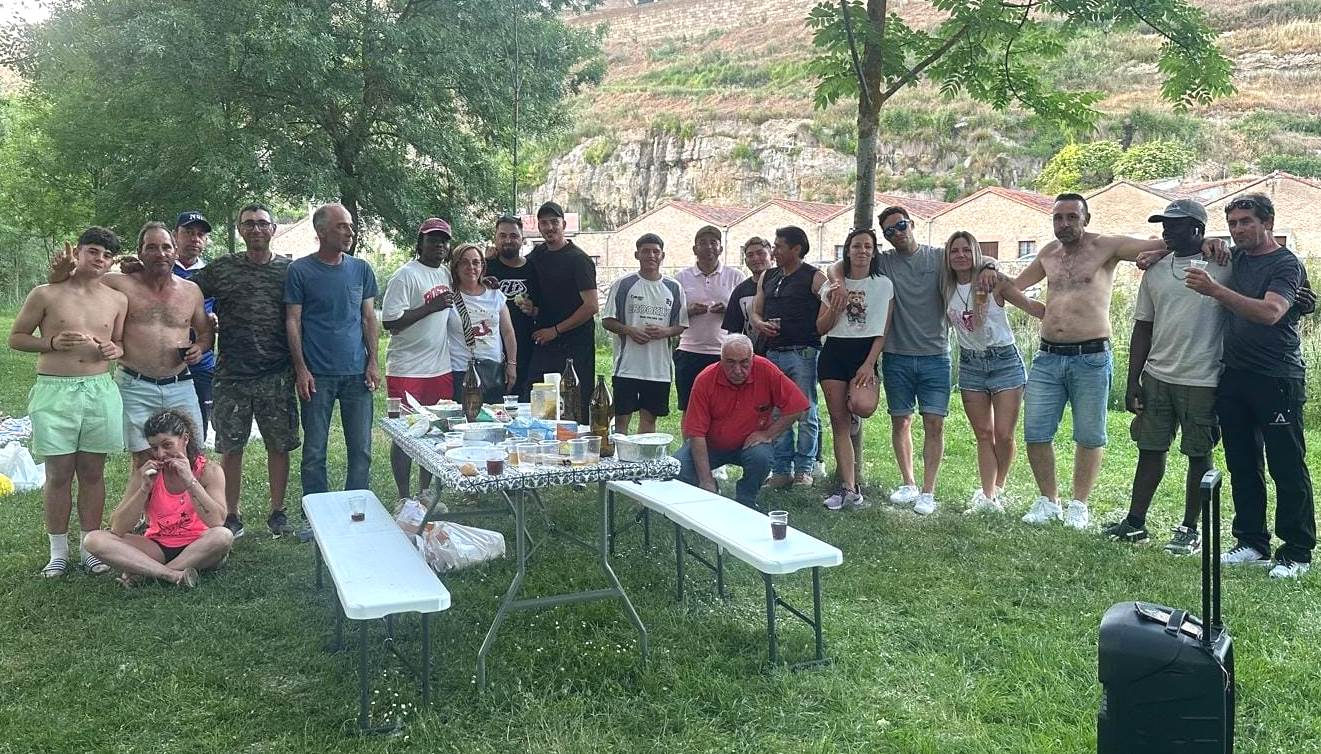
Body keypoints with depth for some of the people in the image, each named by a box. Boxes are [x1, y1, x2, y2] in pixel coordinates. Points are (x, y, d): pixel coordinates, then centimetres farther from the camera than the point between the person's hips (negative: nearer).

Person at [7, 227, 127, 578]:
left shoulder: (117, 300, 7)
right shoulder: (45, 295, -2)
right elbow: (16, 337, 4)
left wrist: (114, 350, -4)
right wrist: (53, 343, -13)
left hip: (100, 391, 2)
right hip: (54, 392, -2)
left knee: (93, 472, 9)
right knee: (59, 473, 5)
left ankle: (89, 545, 20)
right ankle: (58, 551, 16)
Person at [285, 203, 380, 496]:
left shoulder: (361, 269, 8)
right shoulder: (300, 270, -2)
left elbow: (369, 318, 11)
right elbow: (293, 321, -2)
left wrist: (373, 362, 2)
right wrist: (301, 369, -8)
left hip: (357, 373, 3)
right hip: (317, 375, -3)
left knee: (361, 449, 6)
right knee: (314, 452, 5)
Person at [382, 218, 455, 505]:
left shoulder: (446, 274, 11)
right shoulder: (405, 276, -12)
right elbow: (390, 322, -18)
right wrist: (430, 307, -22)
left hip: (440, 369, 7)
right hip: (407, 370, -7)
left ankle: (425, 493, 25)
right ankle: (404, 498, 12)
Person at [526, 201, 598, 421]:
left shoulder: (579, 259, -7)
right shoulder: (538, 254, 13)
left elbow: (592, 306, -13)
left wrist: (556, 330, -11)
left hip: (575, 346, -6)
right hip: (543, 343, 6)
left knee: (576, 411, -5)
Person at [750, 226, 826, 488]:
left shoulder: (814, 278, -3)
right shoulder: (768, 277, 16)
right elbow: (755, 312, 19)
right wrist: (760, 324, -2)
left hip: (803, 354, -6)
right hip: (773, 353, 6)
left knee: (806, 414, 0)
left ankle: (804, 469, 9)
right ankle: (782, 469, 14)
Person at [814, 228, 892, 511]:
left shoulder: (883, 285, 4)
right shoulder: (834, 284, 11)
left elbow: (882, 331, -1)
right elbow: (821, 328, 9)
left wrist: (869, 363, -12)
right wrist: (834, 308, -10)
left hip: (865, 352, -2)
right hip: (834, 352, 2)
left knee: (863, 406, -30)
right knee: (839, 422, -1)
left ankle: (852, 409, 10)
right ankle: (849, 488, 4)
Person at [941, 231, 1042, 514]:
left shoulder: (993, 282, -8)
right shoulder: (947, 289, 3)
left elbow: (1031, 306, -7)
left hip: (1004, 360, -3)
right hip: (970, 364, 4)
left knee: (1004, 435, -5)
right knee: (983, 435, 4)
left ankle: (997, 489, 16)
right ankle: (988, 497, 6)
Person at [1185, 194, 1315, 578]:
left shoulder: (1286, 264, -7)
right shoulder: (1235, 259, 12)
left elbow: (1270, 312, -26)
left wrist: (1216, 290, -34)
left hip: (1276, 381, -7)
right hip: (1234, 378, 7)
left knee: (1287, 468, -1)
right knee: (1242, 465, 11)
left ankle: (1297, 553, 7)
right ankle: (1252, 542, 21)